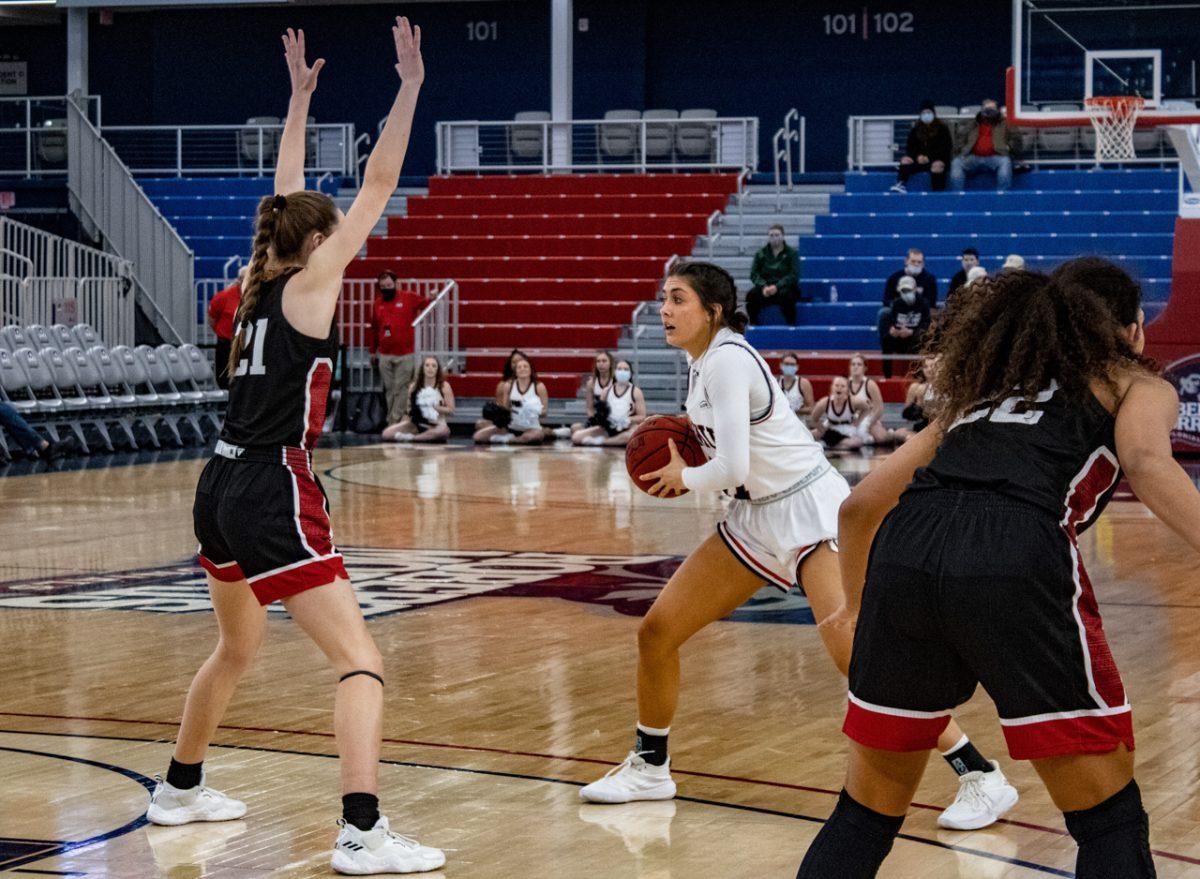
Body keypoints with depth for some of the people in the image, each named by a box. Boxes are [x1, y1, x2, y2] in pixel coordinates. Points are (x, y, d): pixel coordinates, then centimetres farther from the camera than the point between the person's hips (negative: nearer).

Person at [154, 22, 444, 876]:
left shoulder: (261, 281, 11)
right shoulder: (309, 286, -8)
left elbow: (288, 193, 25)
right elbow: (379, 185, -9)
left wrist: (301, 98, 31)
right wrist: (409, 88, -5)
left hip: (222, 488, 9)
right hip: (274, 494, -9)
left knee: (236, 650, 28)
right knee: (361, 659, -11)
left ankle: (180, 788, 42)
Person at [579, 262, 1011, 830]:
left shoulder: (727, 359, -19)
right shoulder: (700, 359, 8)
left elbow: (732, 468, -25)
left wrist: (684, 478, -5)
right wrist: (682, 452, 7)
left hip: (809, 510, -10)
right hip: (756, 517, 10)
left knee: (854, 652, -23)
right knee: (657, 631, 7)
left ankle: (980, 776, -18)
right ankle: (648, 768, 26)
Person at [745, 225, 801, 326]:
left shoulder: (791, 253, 4)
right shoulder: (761, 254, 11)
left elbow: (794, 276, -7)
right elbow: (754, 274, 3)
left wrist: (776, 286, -21)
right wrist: (764, 286, -18)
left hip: (785, 287, -2)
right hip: (765, 288, 2)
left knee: (784, 294, -38)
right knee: (751, 294, -29)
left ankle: (791, 325, -25)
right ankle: (753, 325, -14)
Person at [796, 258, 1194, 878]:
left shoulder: (981, 388, 35)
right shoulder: (1135, 385, 22)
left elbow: (861, 505, 32)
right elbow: (1146, 464, -3)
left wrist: (856, 603, 48)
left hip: (903, 551, 5)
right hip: (1016, 563, -5)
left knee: (866, 814, 19)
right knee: (1109, 820, 7)